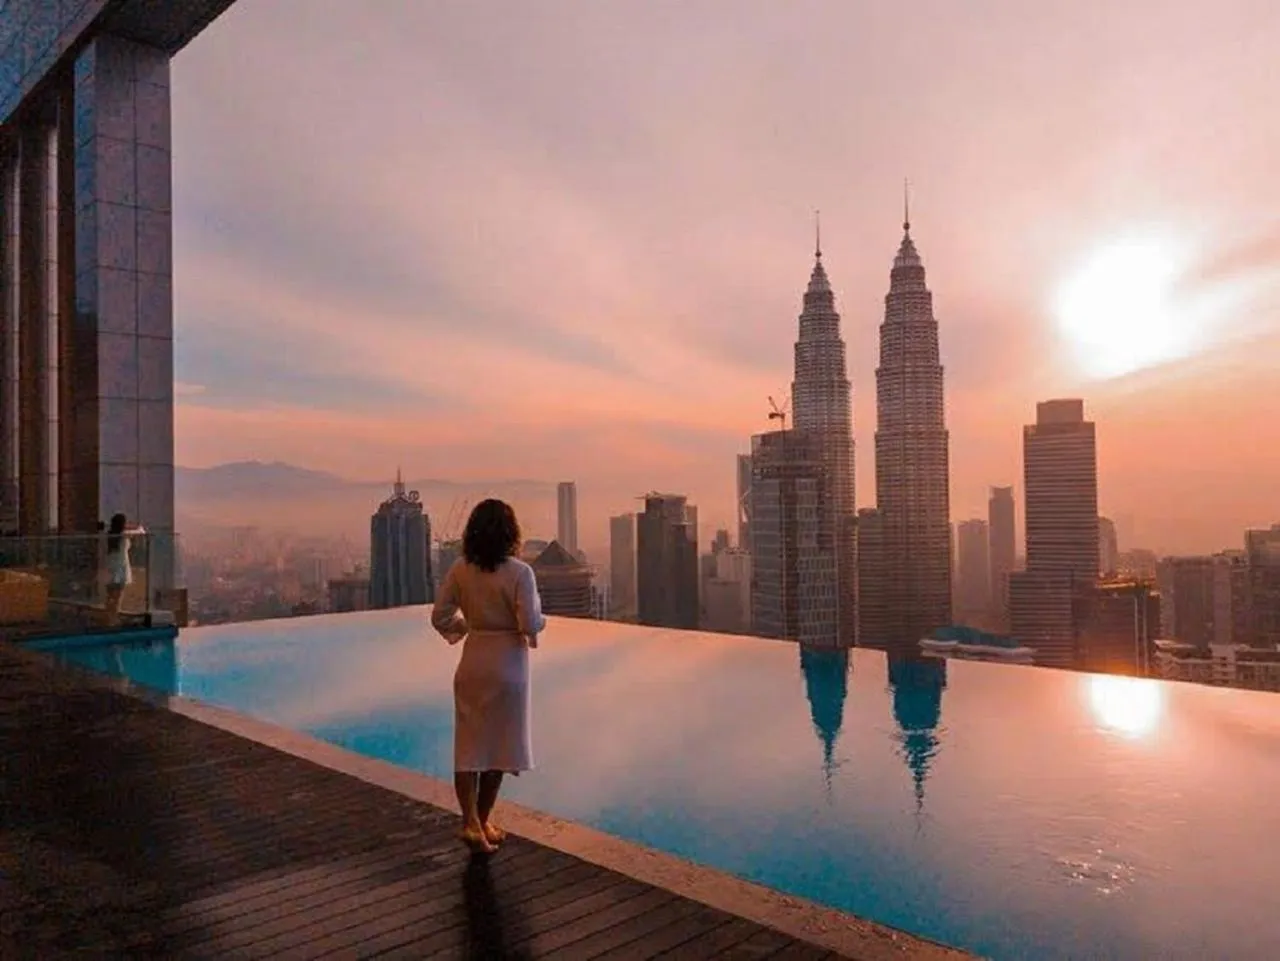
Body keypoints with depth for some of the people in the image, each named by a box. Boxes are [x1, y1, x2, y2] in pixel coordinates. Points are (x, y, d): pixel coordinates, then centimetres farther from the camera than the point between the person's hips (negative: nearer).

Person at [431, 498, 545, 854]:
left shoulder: (460, 569, -4)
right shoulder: (519, 572, -17)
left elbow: (440, 617, 0)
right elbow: (530, 625, -20)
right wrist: (540, 619, 2)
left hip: (472, 662, 3)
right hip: (506, 664, -3)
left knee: (469, 744, 11)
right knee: (498, 744, 12)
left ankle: (471, 822, 1)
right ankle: (482, 822, 22)